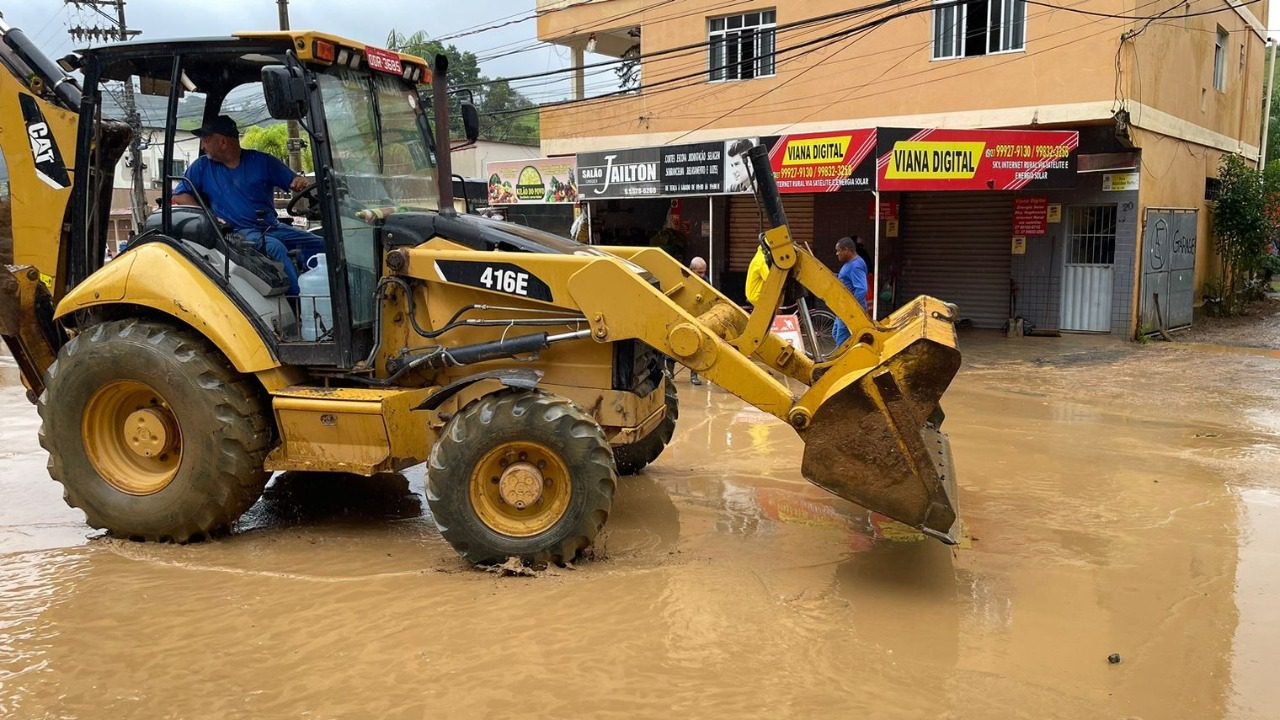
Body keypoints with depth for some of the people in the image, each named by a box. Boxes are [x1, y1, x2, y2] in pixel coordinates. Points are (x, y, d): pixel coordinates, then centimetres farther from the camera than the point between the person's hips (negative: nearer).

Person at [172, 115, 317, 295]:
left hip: (272, 228, 3)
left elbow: (293, 181, 9)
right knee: (275, 247, -35)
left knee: (319, 245, -18)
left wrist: (300, 182, -17)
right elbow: (179, 196, 7)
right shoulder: (202, 166, 11)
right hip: (239, 232, -3)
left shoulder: (262, 161, 10)